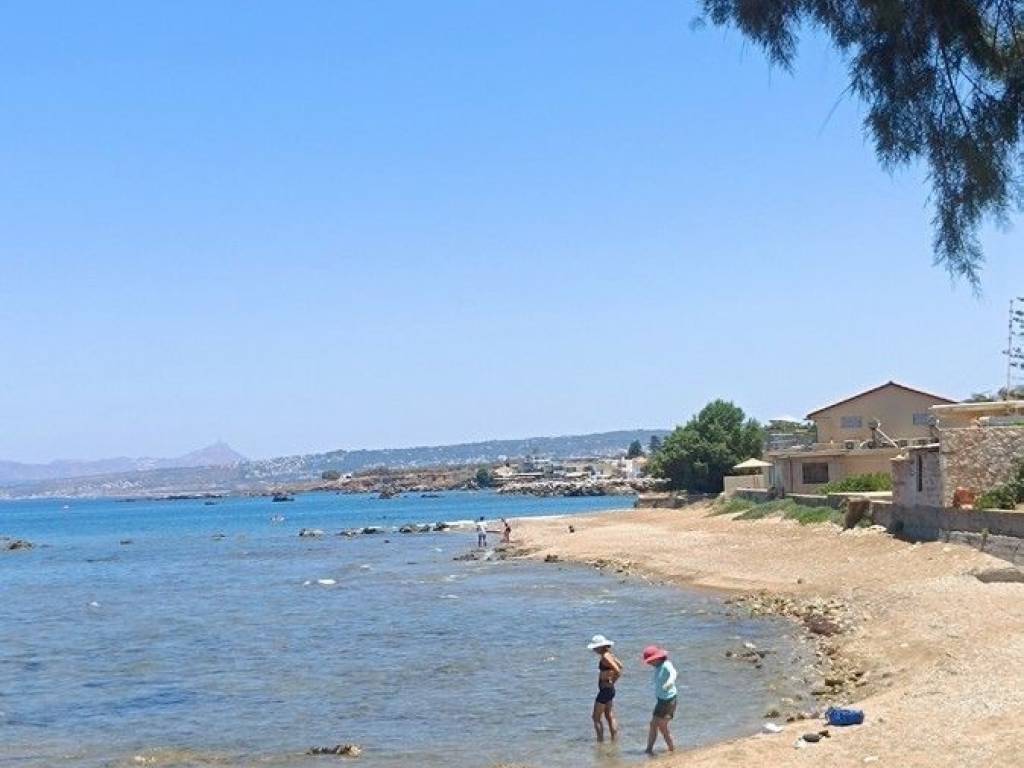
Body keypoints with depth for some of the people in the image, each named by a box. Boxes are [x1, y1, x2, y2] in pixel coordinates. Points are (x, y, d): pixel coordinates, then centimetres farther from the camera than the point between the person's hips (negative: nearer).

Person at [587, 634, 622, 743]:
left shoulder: (605, 657, -21)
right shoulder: (609, 654, 7)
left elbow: (618, 671, -27)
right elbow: (620, 666, 18)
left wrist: (612, 681, -12)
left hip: (605, 689, -10)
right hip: (609, 689, 10)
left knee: (597, 717, -1)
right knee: (609, 715, 18)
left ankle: (600, 741, 1)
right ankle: (614, 739, 22)